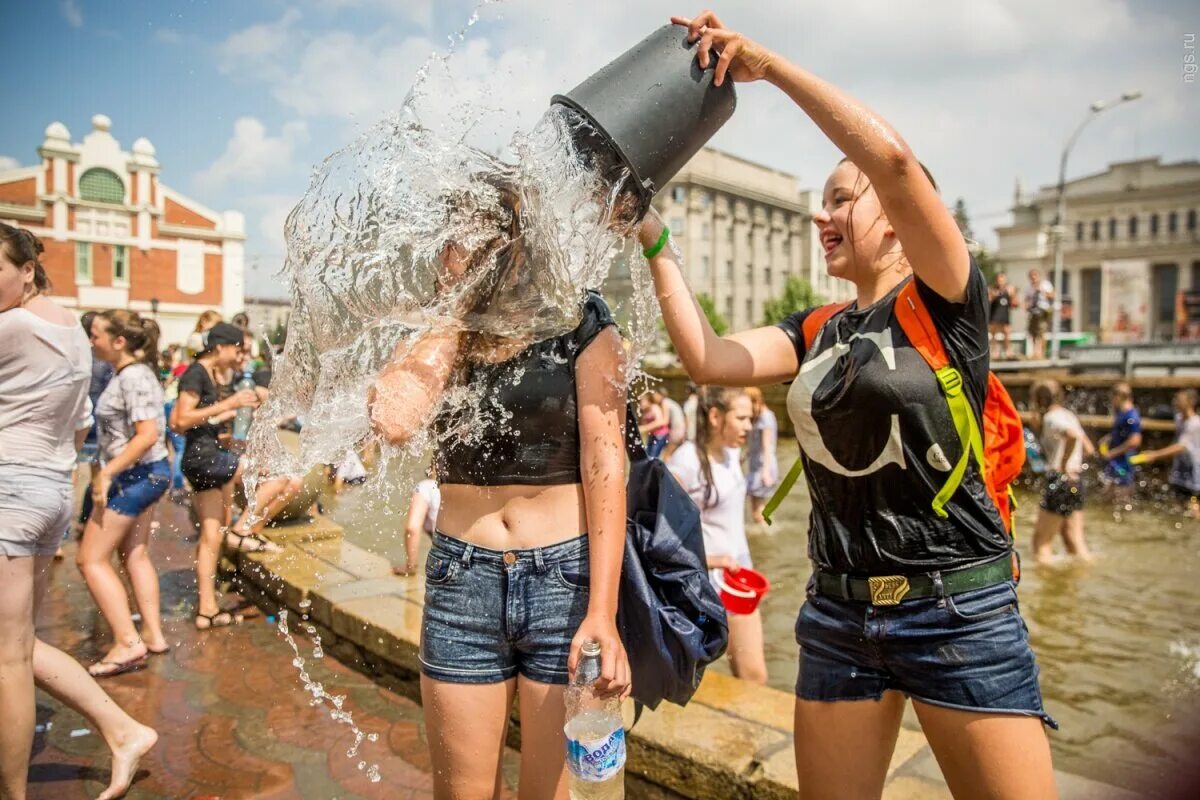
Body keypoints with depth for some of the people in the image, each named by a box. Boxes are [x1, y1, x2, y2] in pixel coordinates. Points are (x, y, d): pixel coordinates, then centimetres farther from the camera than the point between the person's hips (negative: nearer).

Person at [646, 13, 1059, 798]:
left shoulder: (945, 303, -6)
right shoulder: (815, 333, 10)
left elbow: (891, 155, -21)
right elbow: (707, 358, -4)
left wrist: (769, 64, -15)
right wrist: (656, 242, -3)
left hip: (960, 612, -5)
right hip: (838, 615, 5)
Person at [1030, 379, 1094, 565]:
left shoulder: (1052, 416, -11)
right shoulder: (1068, 415, 14)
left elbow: (1073, 435, -31)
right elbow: (1088, 449, 21)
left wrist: (1063, 464, -21)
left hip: (1059, 480, -9)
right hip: (1076, 480, 9)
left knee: (1041, 541, 1)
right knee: (1075, 543, 15)